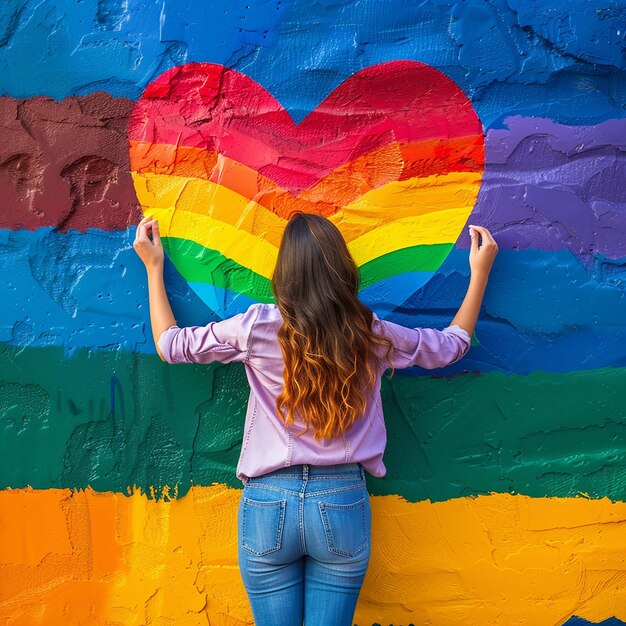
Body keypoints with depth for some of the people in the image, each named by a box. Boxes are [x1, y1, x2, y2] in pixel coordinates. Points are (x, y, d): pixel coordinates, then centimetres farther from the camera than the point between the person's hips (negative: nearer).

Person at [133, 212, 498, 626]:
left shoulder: (258, 328, -9)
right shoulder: (372, 335, -5)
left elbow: (170, 345, 6)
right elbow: (452, 346, 13)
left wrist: (154, 267, 17)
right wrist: (480, 273, 22)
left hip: (269, 504, -1)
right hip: (344, 505, 1)